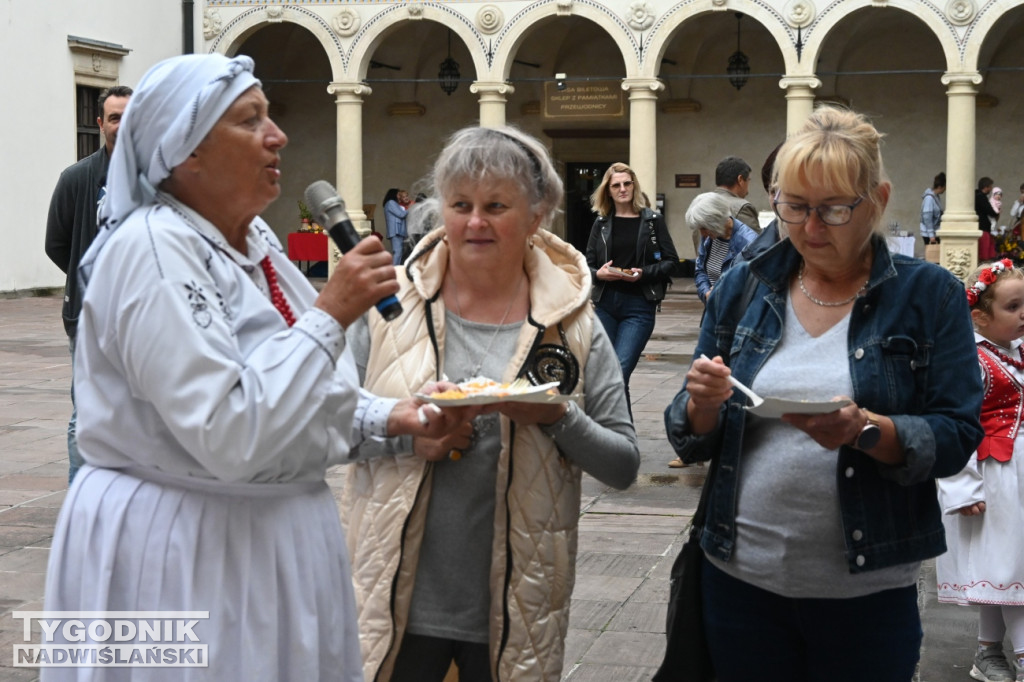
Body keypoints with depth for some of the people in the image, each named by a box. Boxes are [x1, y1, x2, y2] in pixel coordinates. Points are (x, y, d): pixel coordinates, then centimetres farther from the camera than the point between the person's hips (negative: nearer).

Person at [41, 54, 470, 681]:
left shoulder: (254, 239, 7)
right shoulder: (153, 251, -21)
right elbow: (228, 437, -29)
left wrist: (389, 416, 1)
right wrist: (330, 314, -25)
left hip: (279, 531, 9)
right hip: (182, 550, -9)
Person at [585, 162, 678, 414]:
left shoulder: (653, 220, 3)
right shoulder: (601, 224, 10)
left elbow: (671, 261, 3)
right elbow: (587, 266, 11)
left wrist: (643, 274, -13)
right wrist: (599, 274, -11)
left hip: (639, 306, -3)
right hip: (605, 304, 3)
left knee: (619, 372, -16)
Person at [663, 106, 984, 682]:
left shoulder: (929, 295, -3)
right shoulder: (743, 288, 4)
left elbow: (957, 439, -8)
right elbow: (691, 441, 6)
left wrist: (865, 430, -25)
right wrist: (703, 405, -16)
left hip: (867, 592, -2)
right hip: (741, 578, 3)